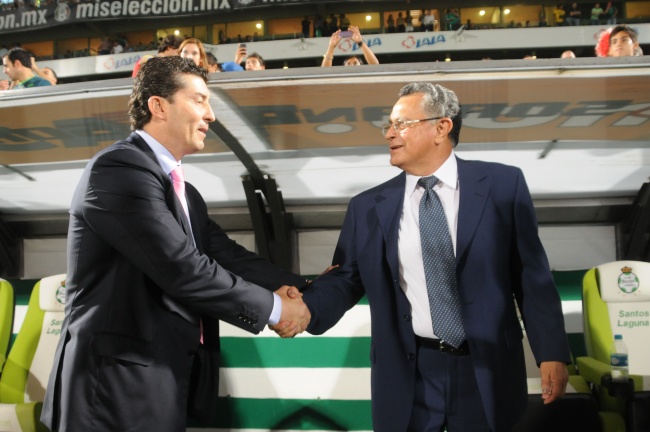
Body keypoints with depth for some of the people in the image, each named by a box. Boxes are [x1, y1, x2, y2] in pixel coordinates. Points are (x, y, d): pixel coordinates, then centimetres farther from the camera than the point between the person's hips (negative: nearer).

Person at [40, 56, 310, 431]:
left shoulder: (184, 192, 14)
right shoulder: (119, 169, -16)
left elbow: (224, 254, 5)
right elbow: (182, 269, -23)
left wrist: (298, 287, -8)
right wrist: (274, 306, -15)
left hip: (164, 384, 9)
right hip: (118, 388, -9)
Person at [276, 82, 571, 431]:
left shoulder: (502, 185, -1)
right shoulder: (368, 207, 3)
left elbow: (532, 275, -1)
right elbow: (345, 278, 3)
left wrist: (551, 352, -4)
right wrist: (306, 306, -16)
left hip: (487, 369, 0)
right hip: (408, 375, 1)